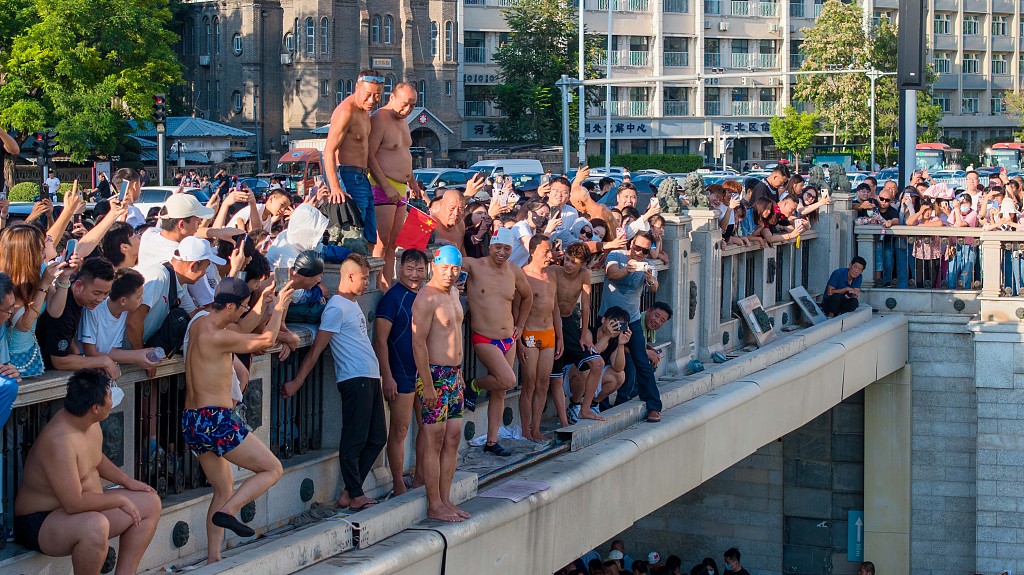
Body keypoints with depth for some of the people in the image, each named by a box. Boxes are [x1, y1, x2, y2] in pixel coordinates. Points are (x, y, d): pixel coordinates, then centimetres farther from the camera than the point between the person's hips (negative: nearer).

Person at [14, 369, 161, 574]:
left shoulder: (91, 423, -2)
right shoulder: (60, 441, -31)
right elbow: (74, 503, -34)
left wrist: (127, 481, 9)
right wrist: (120, 499, -21)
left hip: (85, 508, 10)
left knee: (150, 503, 8)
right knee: (95, 525, -39)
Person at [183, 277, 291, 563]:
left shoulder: (198, 324, 9)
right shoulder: (217, 336, -18)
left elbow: (242, 330, 28)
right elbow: (267, 340, -7)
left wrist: (263, 304, 22)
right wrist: (279, 307, 8)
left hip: (192, 421, 10)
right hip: (217, 420, -10)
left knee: (225, 488, 20)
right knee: (273, 469, 2)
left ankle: (213, 558, 18)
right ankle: (227, 512, -12)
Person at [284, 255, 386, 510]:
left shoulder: (352, 304, 19)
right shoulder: (337, 307, -10)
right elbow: (316, 348, -13)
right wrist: (297, 382, -16)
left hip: (369, 378, 10)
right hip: (355, 379, -10)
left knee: (377, 438, 11)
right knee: (354, 440, -4)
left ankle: (350, 492, 15)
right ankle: (354, 496, 1)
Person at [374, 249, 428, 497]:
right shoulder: (393, 297, -12)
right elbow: (380, 340, -14)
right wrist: (387, 377, -18)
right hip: (401, 374, -7)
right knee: (399, 430, 0)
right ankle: (398, 485, 7)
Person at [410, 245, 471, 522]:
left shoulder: (453, 293, 13)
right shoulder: (426, 298, -15)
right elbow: (418, 342, -19)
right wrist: (428, 384, -21)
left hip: (454, 374, 9)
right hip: (434, 374, -9)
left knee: (453, 439, 10)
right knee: (434, 442, -5)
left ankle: (446, 499, 16)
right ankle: (434, 506, 0)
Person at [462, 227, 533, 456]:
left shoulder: (515, 272, 5)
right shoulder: (474, 266, -9)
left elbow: (527, 297, 23)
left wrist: (520, 326, 19)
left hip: (509, 340, 6)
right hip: (484, 340, -6)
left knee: (499, 392, 10)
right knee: (508, 380, -23)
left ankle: (491, 441, 19)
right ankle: (474, 385, 7)